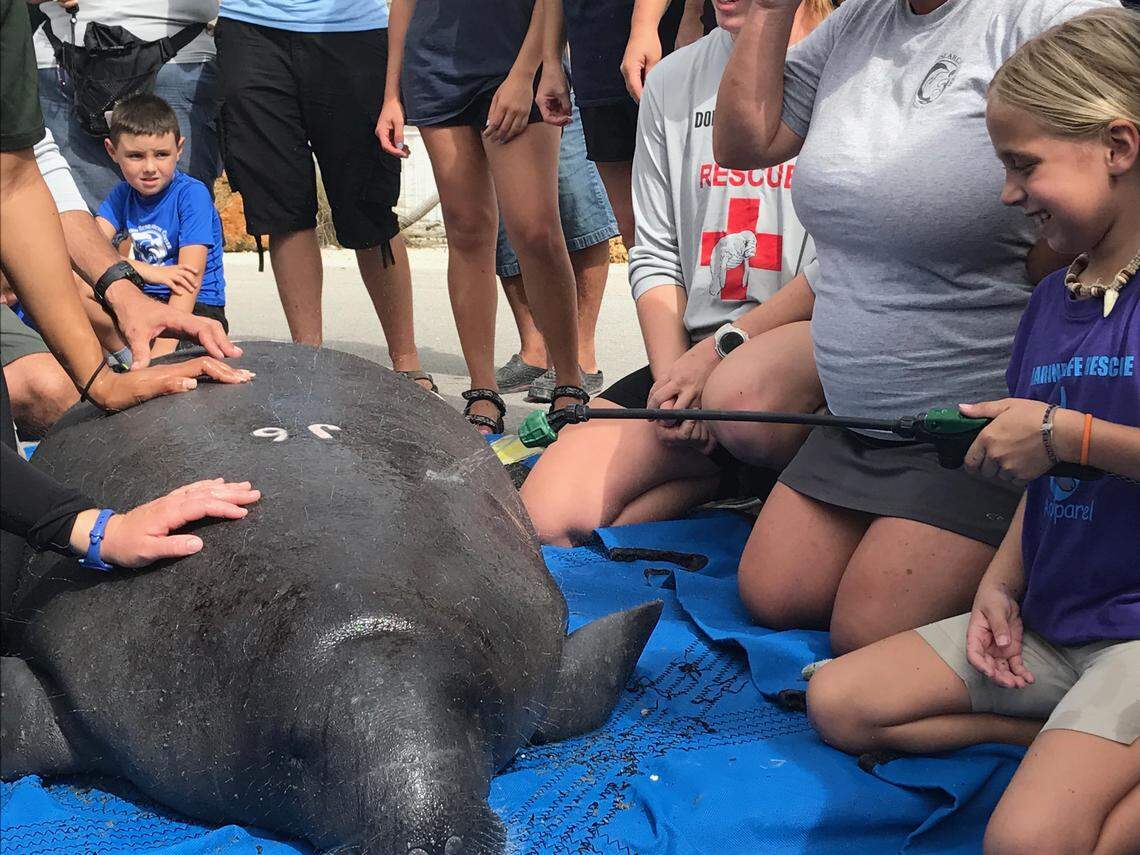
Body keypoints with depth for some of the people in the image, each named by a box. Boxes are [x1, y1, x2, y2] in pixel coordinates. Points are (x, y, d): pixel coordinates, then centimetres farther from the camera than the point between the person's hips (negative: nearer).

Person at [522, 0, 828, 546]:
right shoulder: (672, 82, 14)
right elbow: (655, 256, 12)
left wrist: (723, 347, -13)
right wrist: (672, 375, -4)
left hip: (810, 339, -4)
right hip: (695, 353, 5)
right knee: (546, 518, -13)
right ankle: (733, 475, 8)